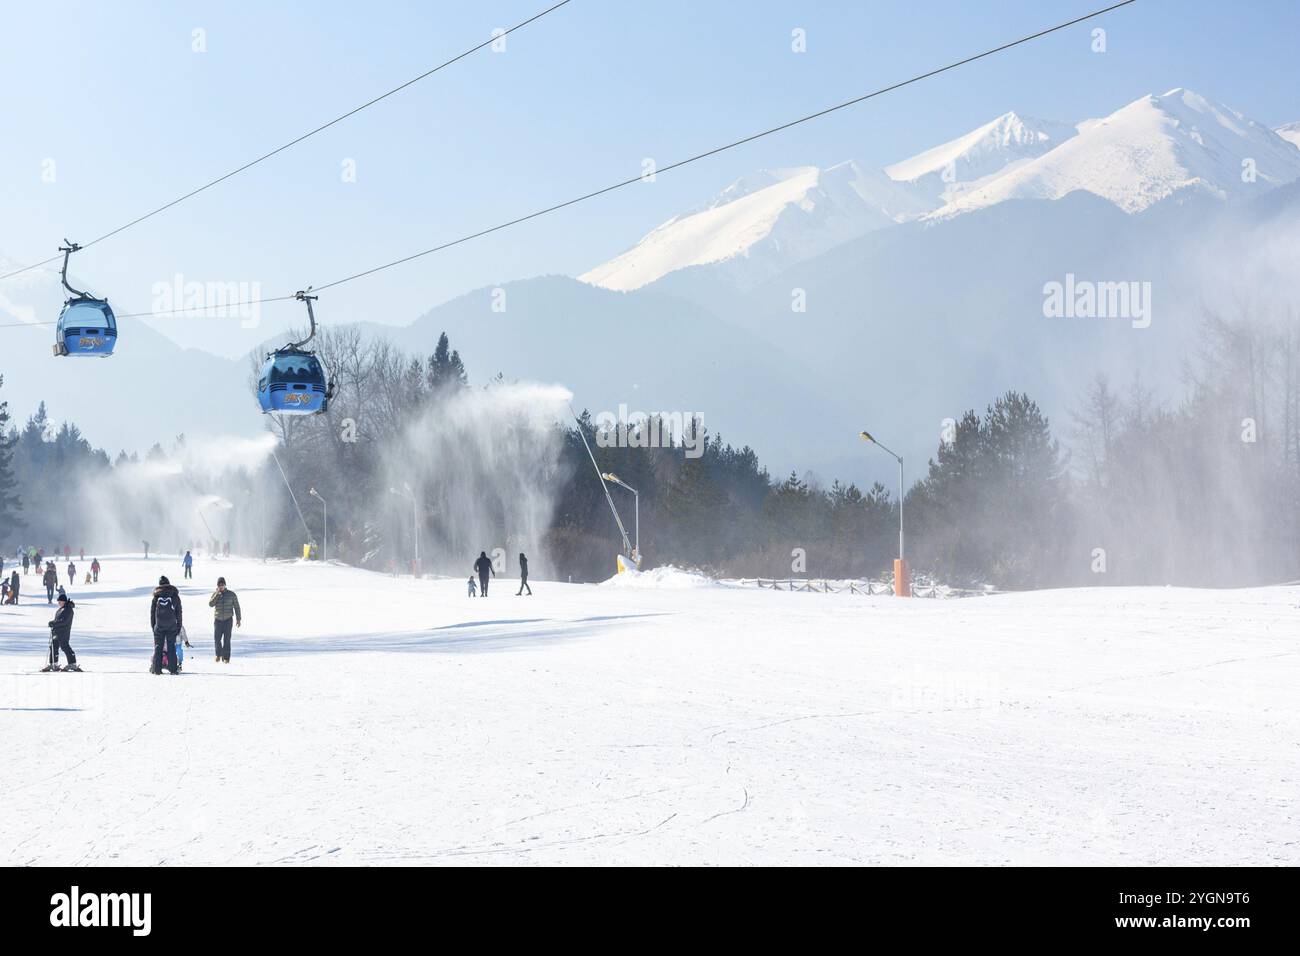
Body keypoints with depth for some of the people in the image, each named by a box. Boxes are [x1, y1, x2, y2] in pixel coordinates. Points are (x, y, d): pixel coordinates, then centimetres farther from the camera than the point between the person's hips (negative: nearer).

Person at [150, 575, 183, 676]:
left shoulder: (156, 596, 0)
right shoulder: (175, 596, 1)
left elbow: (152, 612, 4)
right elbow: (179, 612, 4)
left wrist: (152, 626, 11)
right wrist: (179, 626, 10)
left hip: (159, 626, 0)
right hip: (172, 626, 0)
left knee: (158, 646, 5)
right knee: (171, 647, 4)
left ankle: (156, 668, 2)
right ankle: (172, 668, 1)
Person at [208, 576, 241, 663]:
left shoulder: (231, 594, -1)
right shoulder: (215, 594, 2)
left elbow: (236, 607, 3)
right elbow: (210, 604, -12)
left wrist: (238, 619, 1)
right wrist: (217, 594, -19)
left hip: (228, 620, -2)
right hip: (217, 620, 2)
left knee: (227, 639, -5)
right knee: (217, 639, 1)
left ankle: (226, 657, 2)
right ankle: (218, 654, 25)